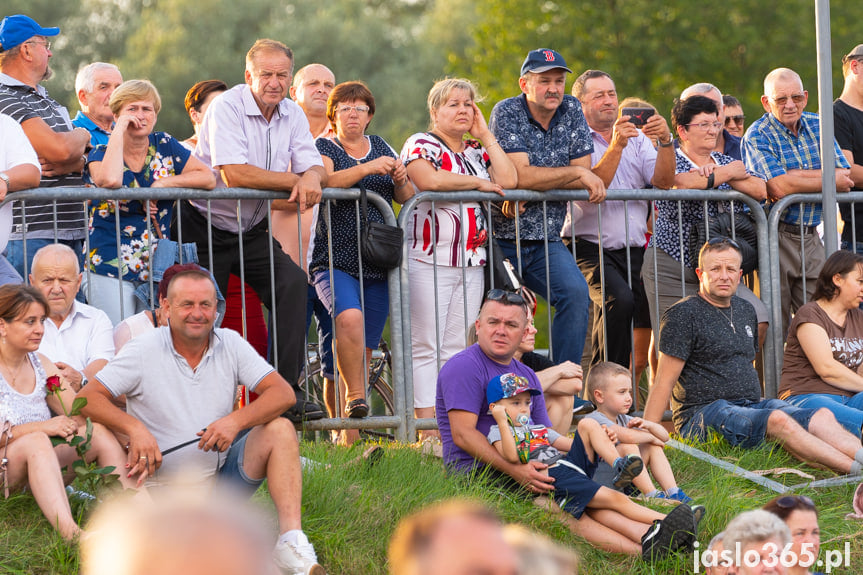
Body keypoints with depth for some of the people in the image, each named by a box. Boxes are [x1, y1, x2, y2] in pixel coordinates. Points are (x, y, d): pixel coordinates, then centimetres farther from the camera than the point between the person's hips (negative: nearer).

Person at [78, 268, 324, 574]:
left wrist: (236, 420, -23)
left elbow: (283, 393, -5)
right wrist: (134, 428, -27)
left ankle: (291, 539, -29)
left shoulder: (230, 345, 4)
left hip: (223, 474, 3)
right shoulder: (143, 351, -5)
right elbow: (86, 399, -10)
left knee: (280, 430, -19)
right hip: (167, 488, -3)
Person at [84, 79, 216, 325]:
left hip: (156, 269, 4)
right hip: (111, 271, -4)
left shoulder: (165, 146, 9)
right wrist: (120, 129, -16)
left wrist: (163, 184, -10)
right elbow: (110, 180, -26)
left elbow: (208, 178, 2)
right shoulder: (101, 154, -2)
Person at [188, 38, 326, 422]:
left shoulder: (292, 115, 4)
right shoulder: (226, 107, -17)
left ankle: (286, 391, -19)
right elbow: (234, 174, -27)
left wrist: (311, 177, -27)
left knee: (292, 282, -18)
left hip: (253, 231, 5)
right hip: (206, 229, -5)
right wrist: (294, 180, -20)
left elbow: (315, 167, -2)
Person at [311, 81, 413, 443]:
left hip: (377, 265, 4)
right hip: (334, 261, -4)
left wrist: (401, 180, -4)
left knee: (363, 349, 3)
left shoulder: (380, 147, 18)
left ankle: (350, 434, 7)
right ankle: (355, 397, -21)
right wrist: (367, 168, -27)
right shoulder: (323, 148, 4)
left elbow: (406, 198, 18)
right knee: (349, 318, -32)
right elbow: (324, 181, -17)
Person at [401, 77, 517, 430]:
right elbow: (428, 179, -20)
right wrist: (478, 182, -8)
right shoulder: (421, 145, 0)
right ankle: (426, 428, -11)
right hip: (429, 261, -6)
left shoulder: (477, 150, 19)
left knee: (455, 348, 3)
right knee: (426, 347, -8)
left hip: (471, 263, 6)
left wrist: (485, 135, 6)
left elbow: (508, 180, 3)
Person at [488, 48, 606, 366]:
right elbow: (520, 176, -20)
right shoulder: (507, 113, -9)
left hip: (546, 241, 3)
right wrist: (576, 173, -12)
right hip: (501, 239, -3)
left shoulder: (571, 110, 6)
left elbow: (584, 180, 2)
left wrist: (539, 181, -12)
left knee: (575, 293, -21)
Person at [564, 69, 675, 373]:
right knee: (619, 300, -30)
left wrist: (666, 141, -16)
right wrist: (616, 146, -22)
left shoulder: (637, 138, 16)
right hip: (591, 249, -5)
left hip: (636, 251, 5)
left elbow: (663, 182, 1)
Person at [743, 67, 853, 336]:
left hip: (811, 238, 5)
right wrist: (830, 181, -12)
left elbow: (843, 173, -3)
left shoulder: (817, 126, 9)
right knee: (775, 326, -3)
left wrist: (795, 176, -14)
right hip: (775, 239, -5)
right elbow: (779, 187, -21)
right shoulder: (757, 136, -7)